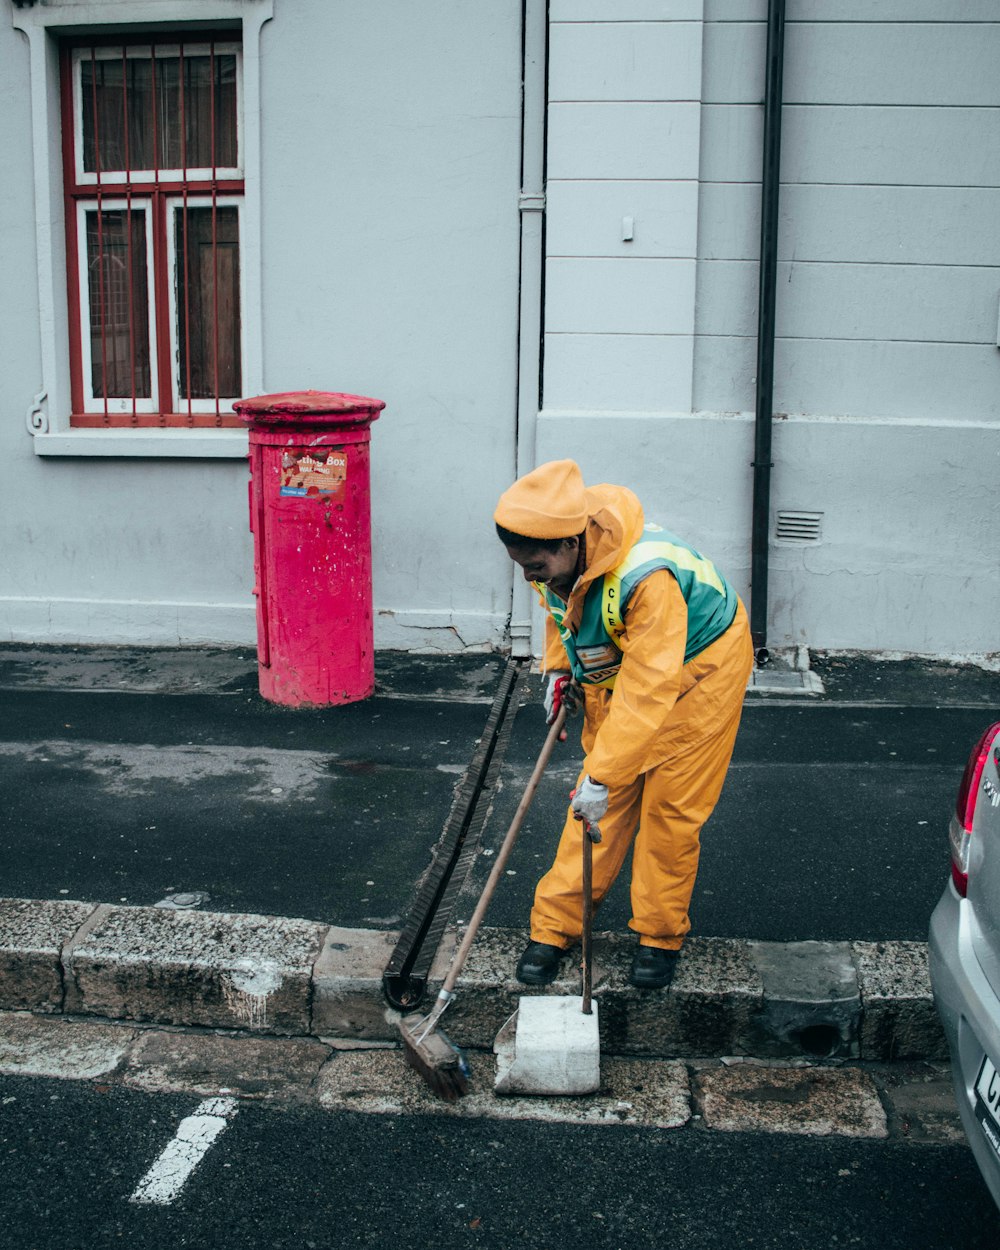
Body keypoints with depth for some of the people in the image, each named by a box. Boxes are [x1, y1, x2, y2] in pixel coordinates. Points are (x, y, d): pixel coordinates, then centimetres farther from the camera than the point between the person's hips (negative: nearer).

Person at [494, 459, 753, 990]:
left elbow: (647, 691, -41)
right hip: (612, 670, 6)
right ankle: (555, 925, 9)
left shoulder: (649, 577, -41)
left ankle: (661, 936, 15)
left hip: (696, 669, -6)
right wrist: (560, 668, 5)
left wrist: (602, 775, -41)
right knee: (601, 805, 3)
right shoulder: (554, 557, -18)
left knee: (669, 808, -2)